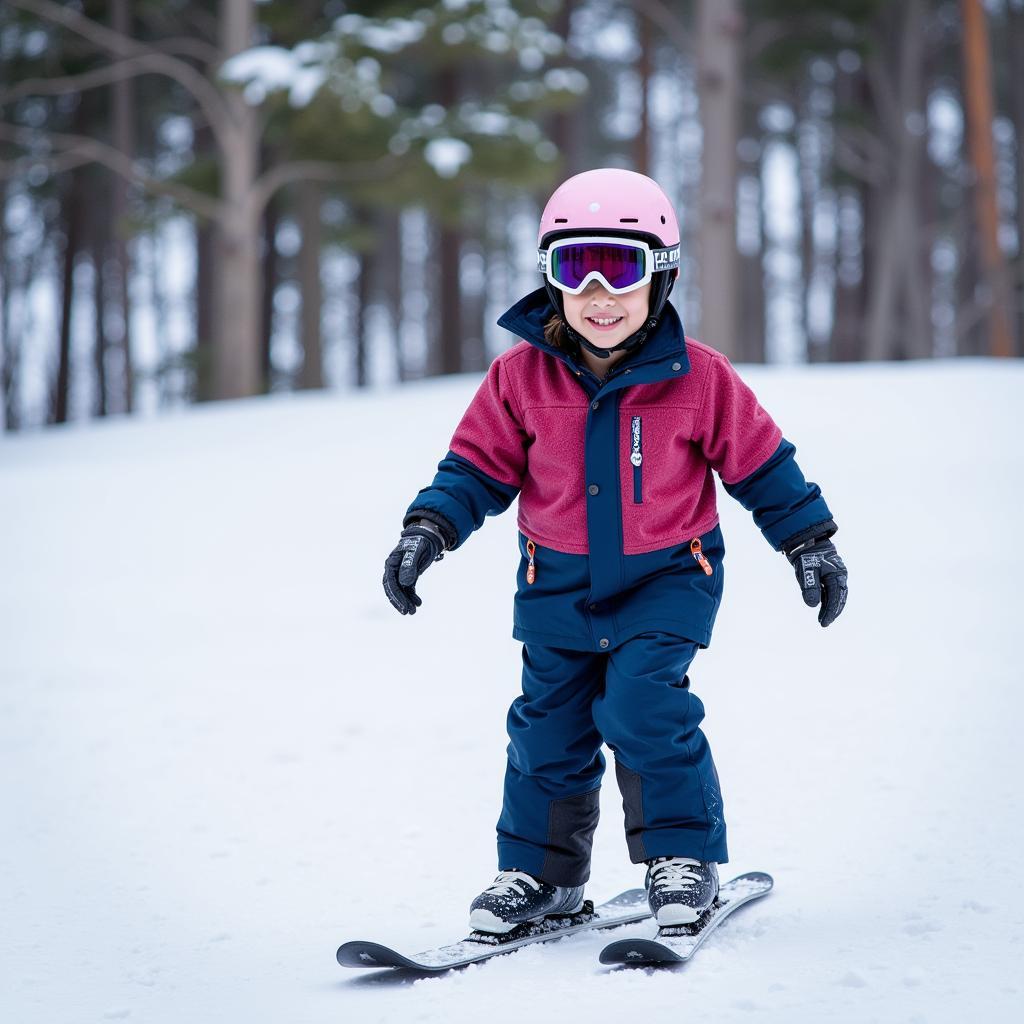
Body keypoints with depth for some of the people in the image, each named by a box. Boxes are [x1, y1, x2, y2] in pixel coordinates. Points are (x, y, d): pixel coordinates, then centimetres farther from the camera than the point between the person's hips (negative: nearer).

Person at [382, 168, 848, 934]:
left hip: (667, 579, -2)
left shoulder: (697, 376, -11)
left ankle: (684, 853, 1)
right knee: (548, 722, 6)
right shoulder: (522, 375, -8)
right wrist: (429, 529, -12)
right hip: (560, 585, 3)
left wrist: (810, 541, 2)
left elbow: (760, 462, 0)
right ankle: (539, 870, 23)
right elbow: (479, 465, 1)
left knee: (644, 706, -18)